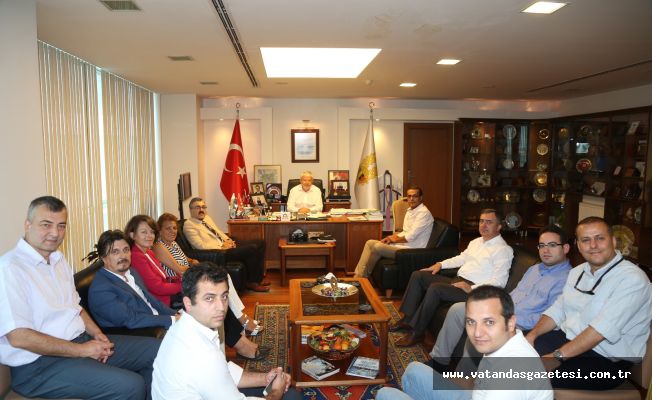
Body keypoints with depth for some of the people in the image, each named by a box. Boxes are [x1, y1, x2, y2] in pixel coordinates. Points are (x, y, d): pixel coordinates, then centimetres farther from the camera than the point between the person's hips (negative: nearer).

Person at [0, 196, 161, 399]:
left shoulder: (59, 260, 12)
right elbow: (18, 337, -20)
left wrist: (97, 334, 1)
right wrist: (82, 350, -16)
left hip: (81, 340, 9)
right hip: (40, 363, -9)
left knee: (156, 348, 5)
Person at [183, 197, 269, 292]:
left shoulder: (207, 218, 16)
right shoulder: (189, 225, -10)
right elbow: (201, 245, -19)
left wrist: (228, 240, 4)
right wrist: (222, 246, -16)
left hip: (226, 244, 10)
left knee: (260, 243, 1)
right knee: (252, 249, -24)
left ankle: (258, 278, 6)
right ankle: (251, 282, -8)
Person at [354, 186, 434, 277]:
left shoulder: (423, 213, -16)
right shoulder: (410, 210, 15)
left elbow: (411, 236, -21)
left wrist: (395, 239, -5)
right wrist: (392, 237, 2)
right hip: (404, 243, 10)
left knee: (377, 247, -23)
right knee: (370, 243, 0)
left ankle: (363, 276, -5)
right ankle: (358, 275, -4)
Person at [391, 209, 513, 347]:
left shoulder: (503, 250, -9)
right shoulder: (476, 242, 17)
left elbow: (498, 282, -17)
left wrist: (471, 288, -25)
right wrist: (441, 264, 15)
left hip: (474, 290, -9)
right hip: (457, 280, 9)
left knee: (435, 288, -32)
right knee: (417, 275, 1)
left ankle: (417, 332, -20)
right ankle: (407, 318, 2)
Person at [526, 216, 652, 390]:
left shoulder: (632, 278, -15)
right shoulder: (577, 272, 12)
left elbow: (603, 329, -25)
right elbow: (558, 310, 12)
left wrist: (557, 356, -29)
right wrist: (532, 335, -7)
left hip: (606, 359, -7)